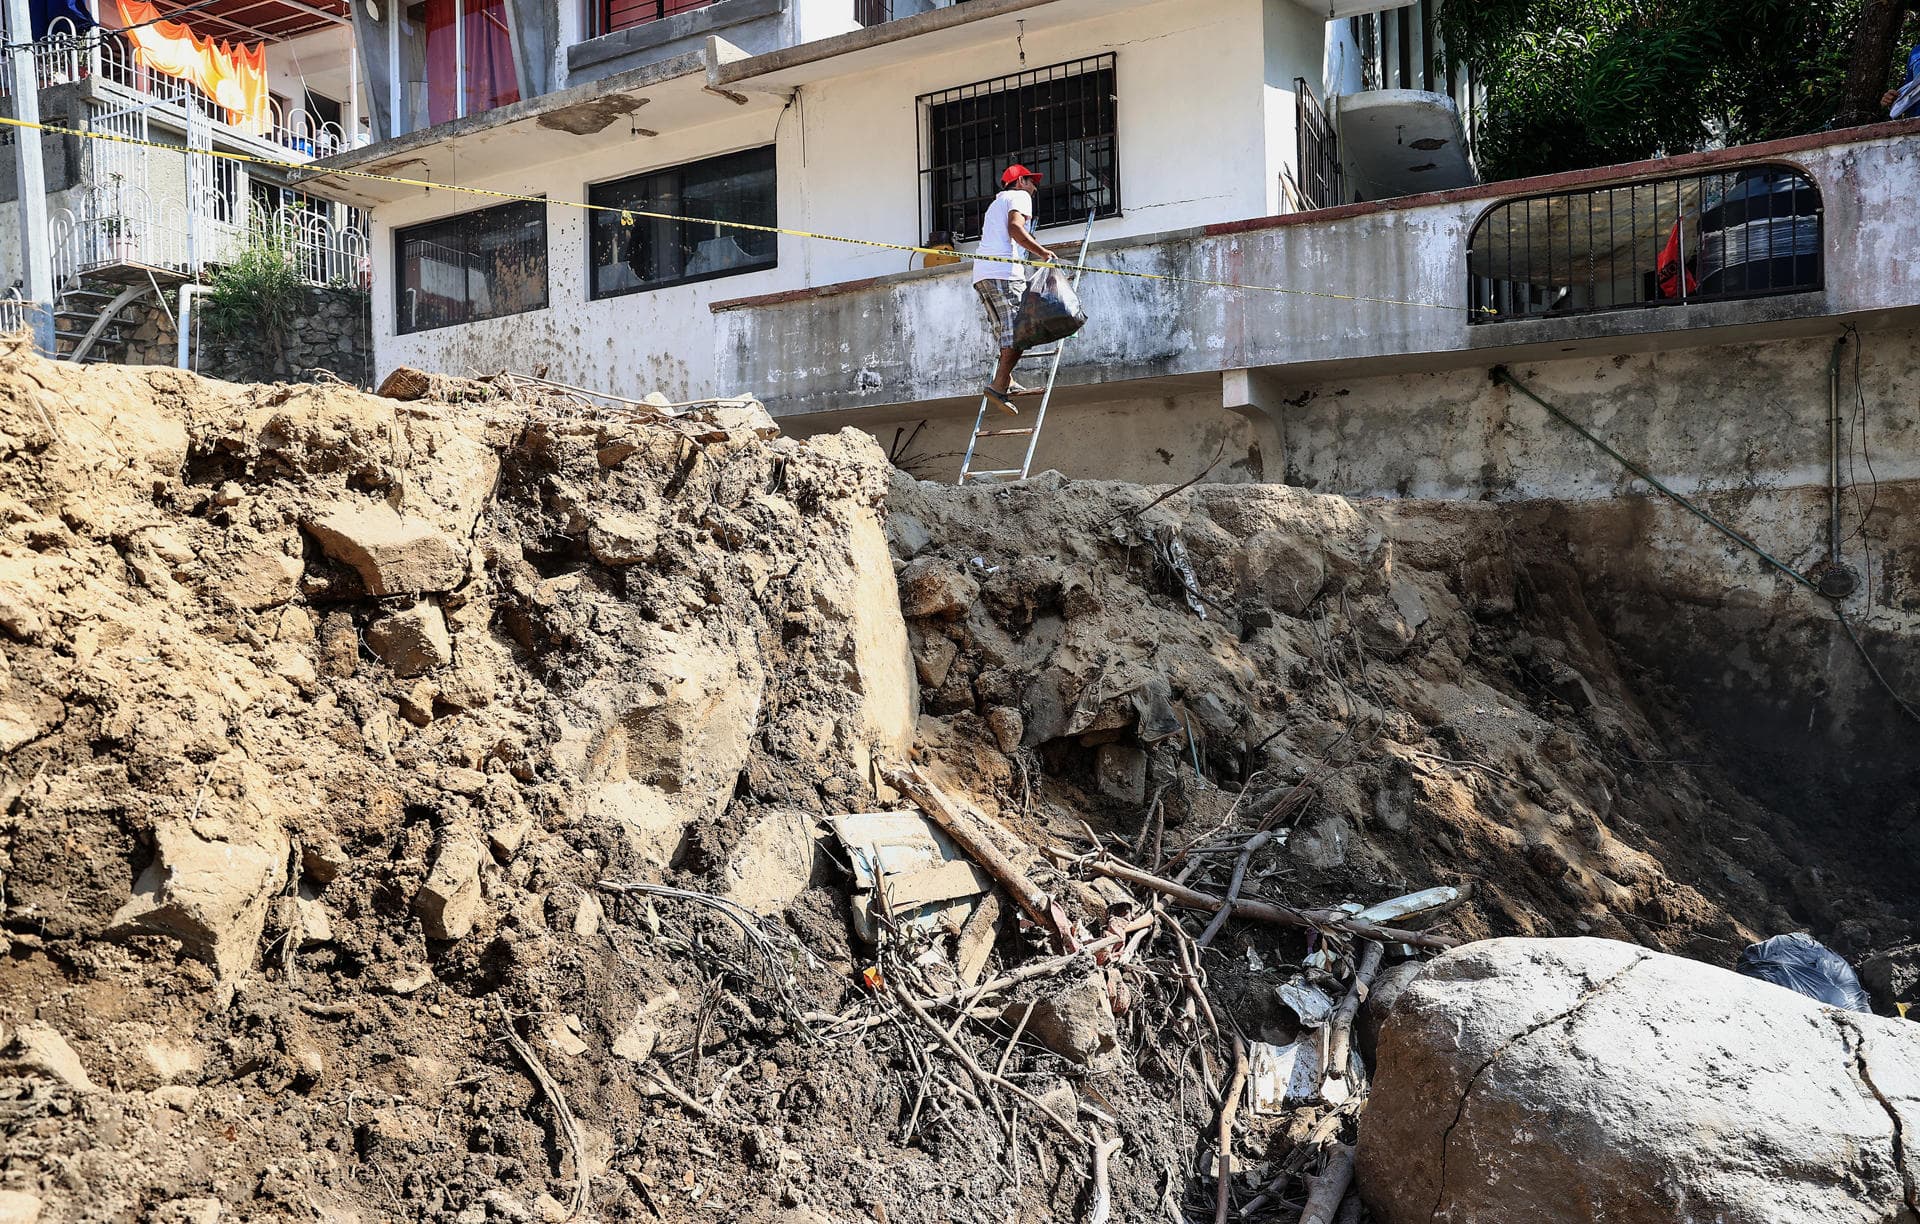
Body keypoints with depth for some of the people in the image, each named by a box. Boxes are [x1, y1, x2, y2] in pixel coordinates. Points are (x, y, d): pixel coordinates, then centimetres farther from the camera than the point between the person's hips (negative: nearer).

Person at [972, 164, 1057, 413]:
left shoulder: (997, 202, 35)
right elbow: (1015, 228, -12)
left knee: (1006, 332, 11)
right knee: (1017, 332, -13)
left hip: (982, 274, 9)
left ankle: (1007, 383, 2)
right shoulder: (1020, 196, 7)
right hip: (1004, 272, -9)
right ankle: (999, 385, -24)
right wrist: (1044, 252, -8)